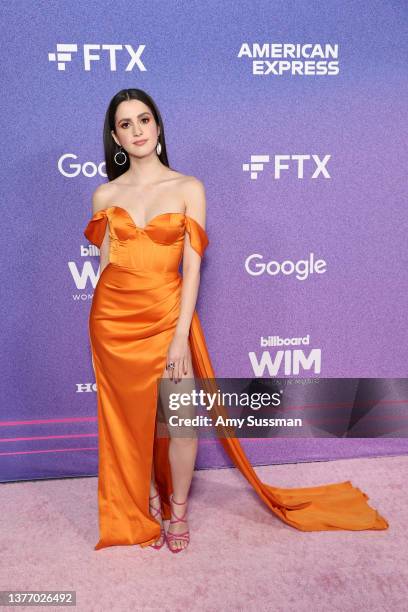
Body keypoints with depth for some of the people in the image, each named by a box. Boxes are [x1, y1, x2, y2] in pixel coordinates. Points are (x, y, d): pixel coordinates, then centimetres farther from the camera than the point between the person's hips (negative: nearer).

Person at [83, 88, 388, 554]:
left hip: (167, 315, -2)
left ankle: (177, 511, 23)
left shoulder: (188, 188, 0)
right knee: (132, 418, 11)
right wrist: (112, 321, 7)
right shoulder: (106, 194, 6)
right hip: (113, 320, 2)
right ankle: (147, 507, 34)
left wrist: (181, 336, -13)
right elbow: (105, 264, 9)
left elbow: (191, 266, -6)